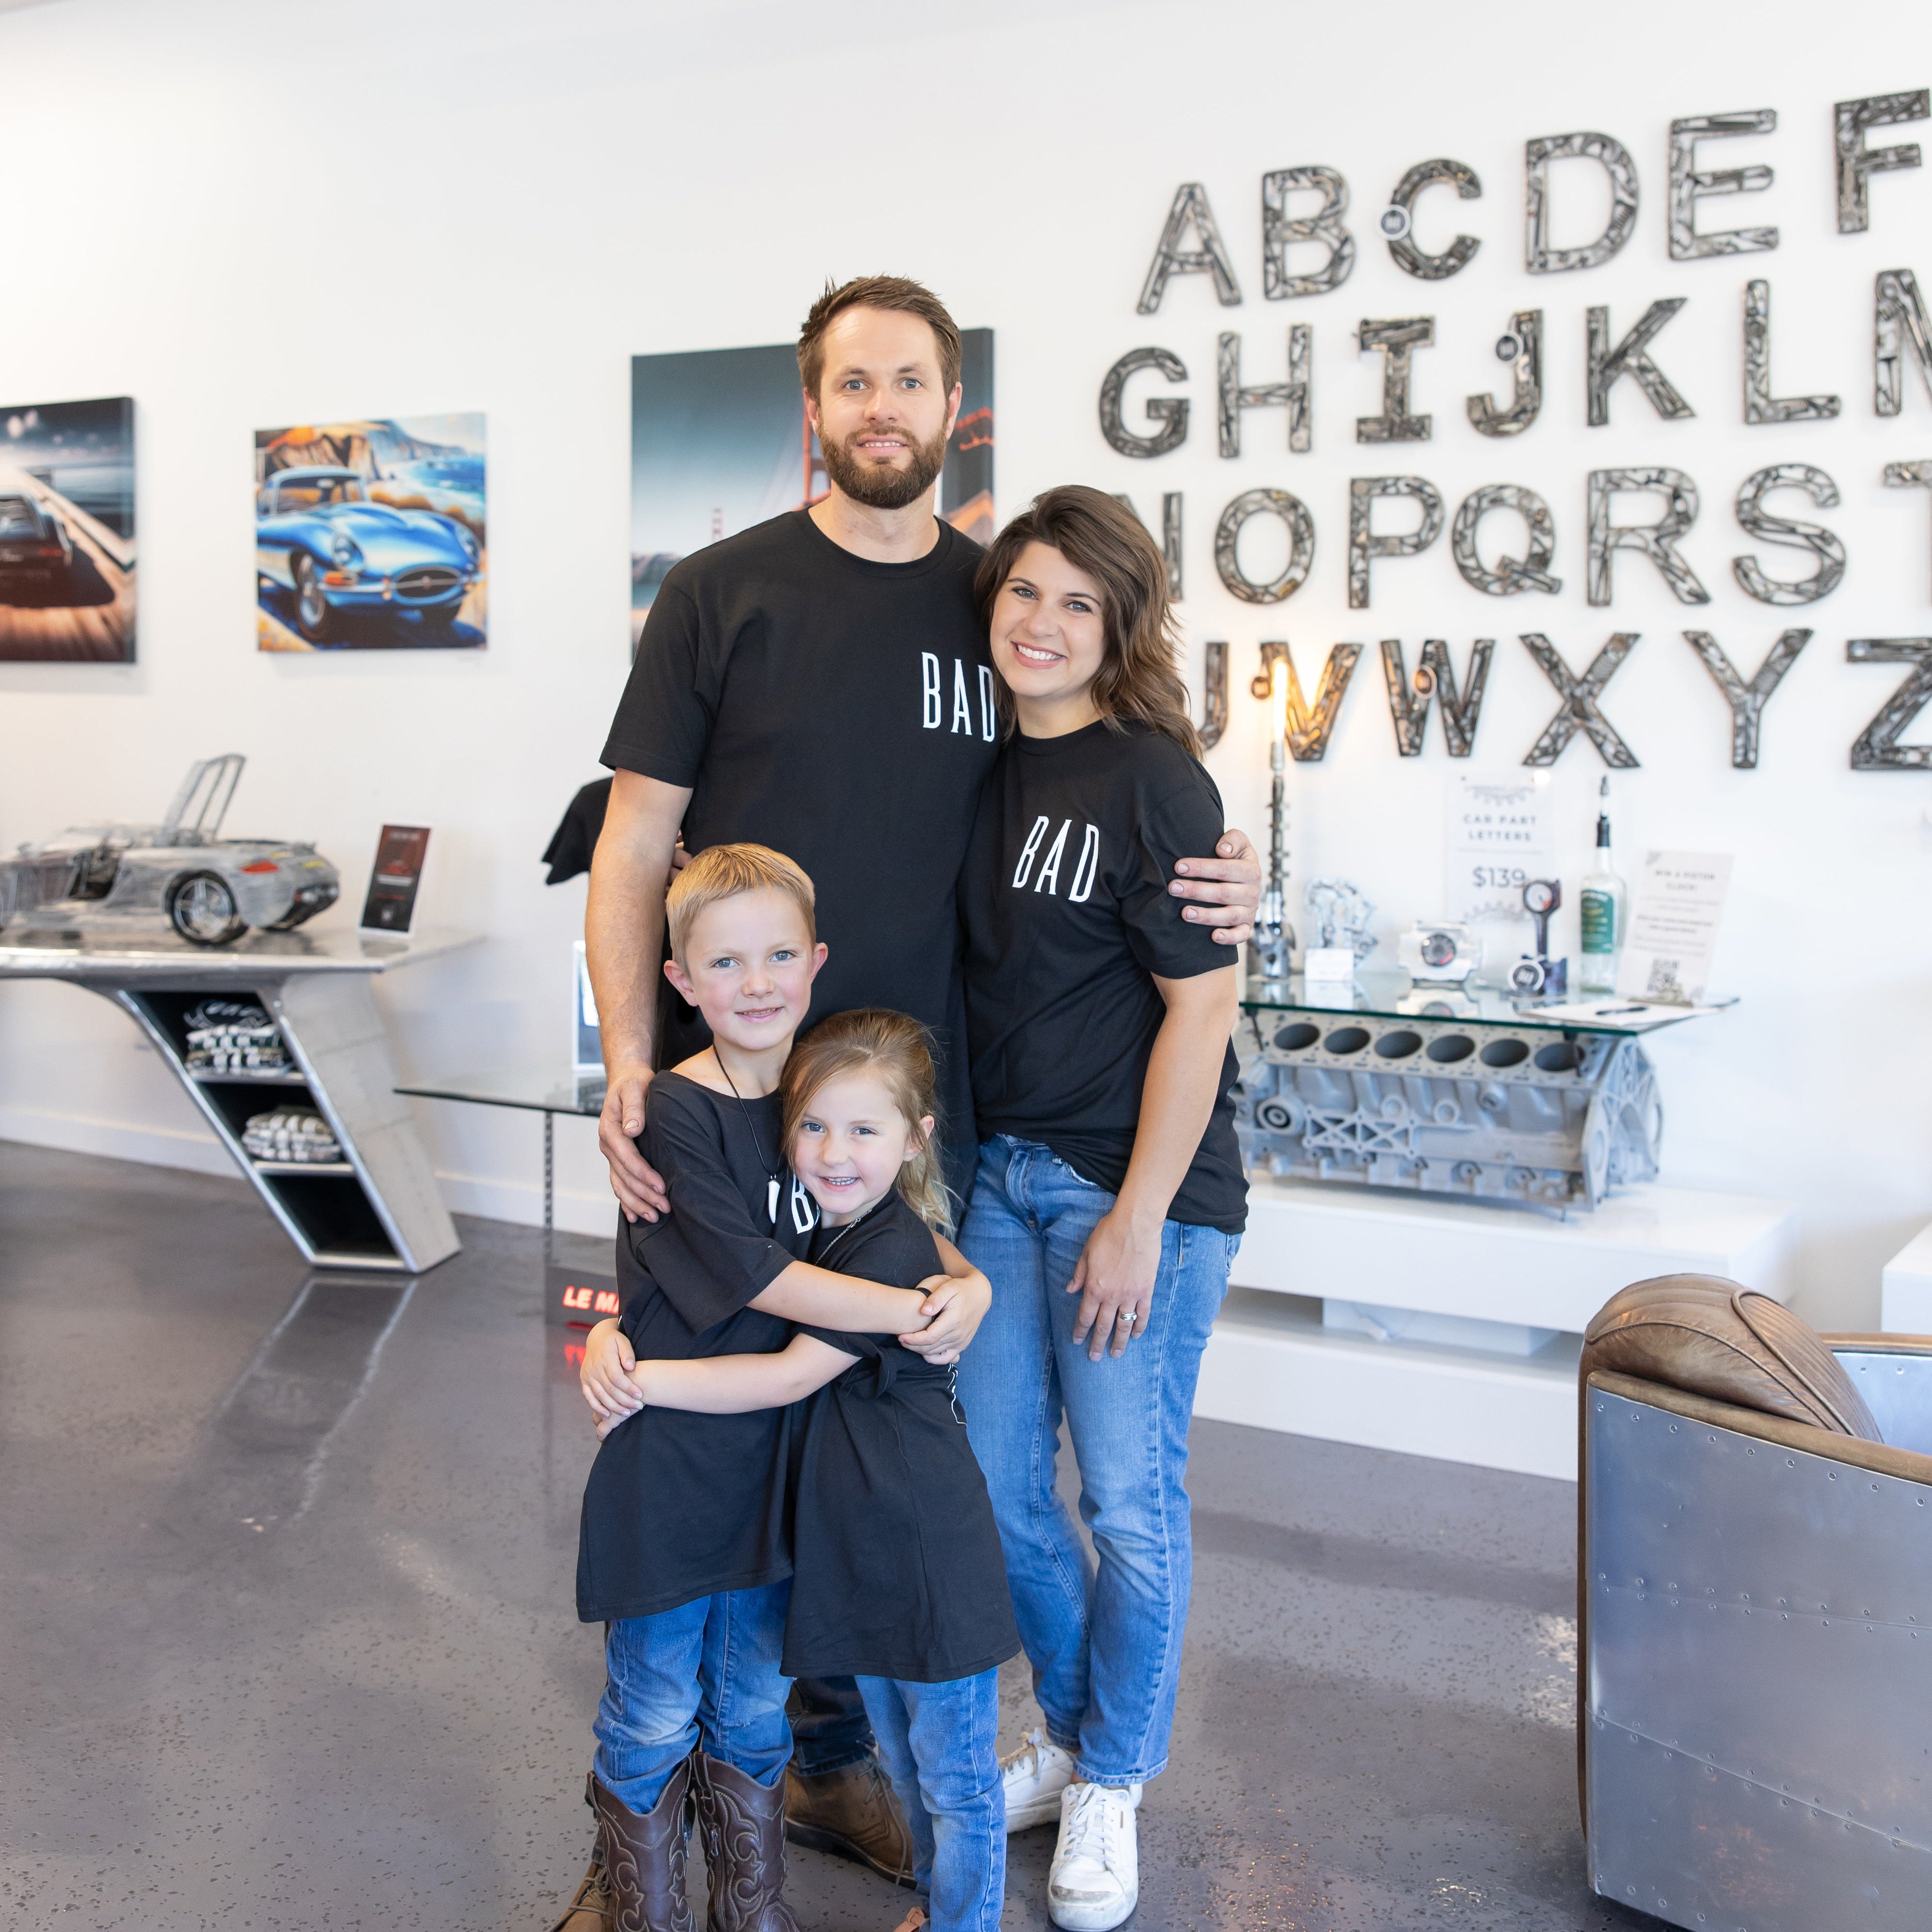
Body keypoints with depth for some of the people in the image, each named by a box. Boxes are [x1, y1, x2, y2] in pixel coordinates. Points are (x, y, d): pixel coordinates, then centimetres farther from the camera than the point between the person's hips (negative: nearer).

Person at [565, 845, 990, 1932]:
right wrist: (920, 1311, -19)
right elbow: (760, 1277, -22)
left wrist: (970, 1281, -9)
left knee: (756, 1712, 20)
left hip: (780, 1460, 5)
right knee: (655, 1720, 12)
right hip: (670, 1465, -5)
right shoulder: (673, 1113, -18)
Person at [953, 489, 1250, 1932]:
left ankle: (1112, 1785, 26)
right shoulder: (982, 769, 5)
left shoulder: (1152, 780, -13)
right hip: (996, 1165, 6)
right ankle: (1074, 1732, 36)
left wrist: (1139, 1217, -16)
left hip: (1136, 1182, -6)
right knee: (998, 1490, 13)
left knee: (1130, 1502, 5)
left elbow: (1201, 1006, -14)